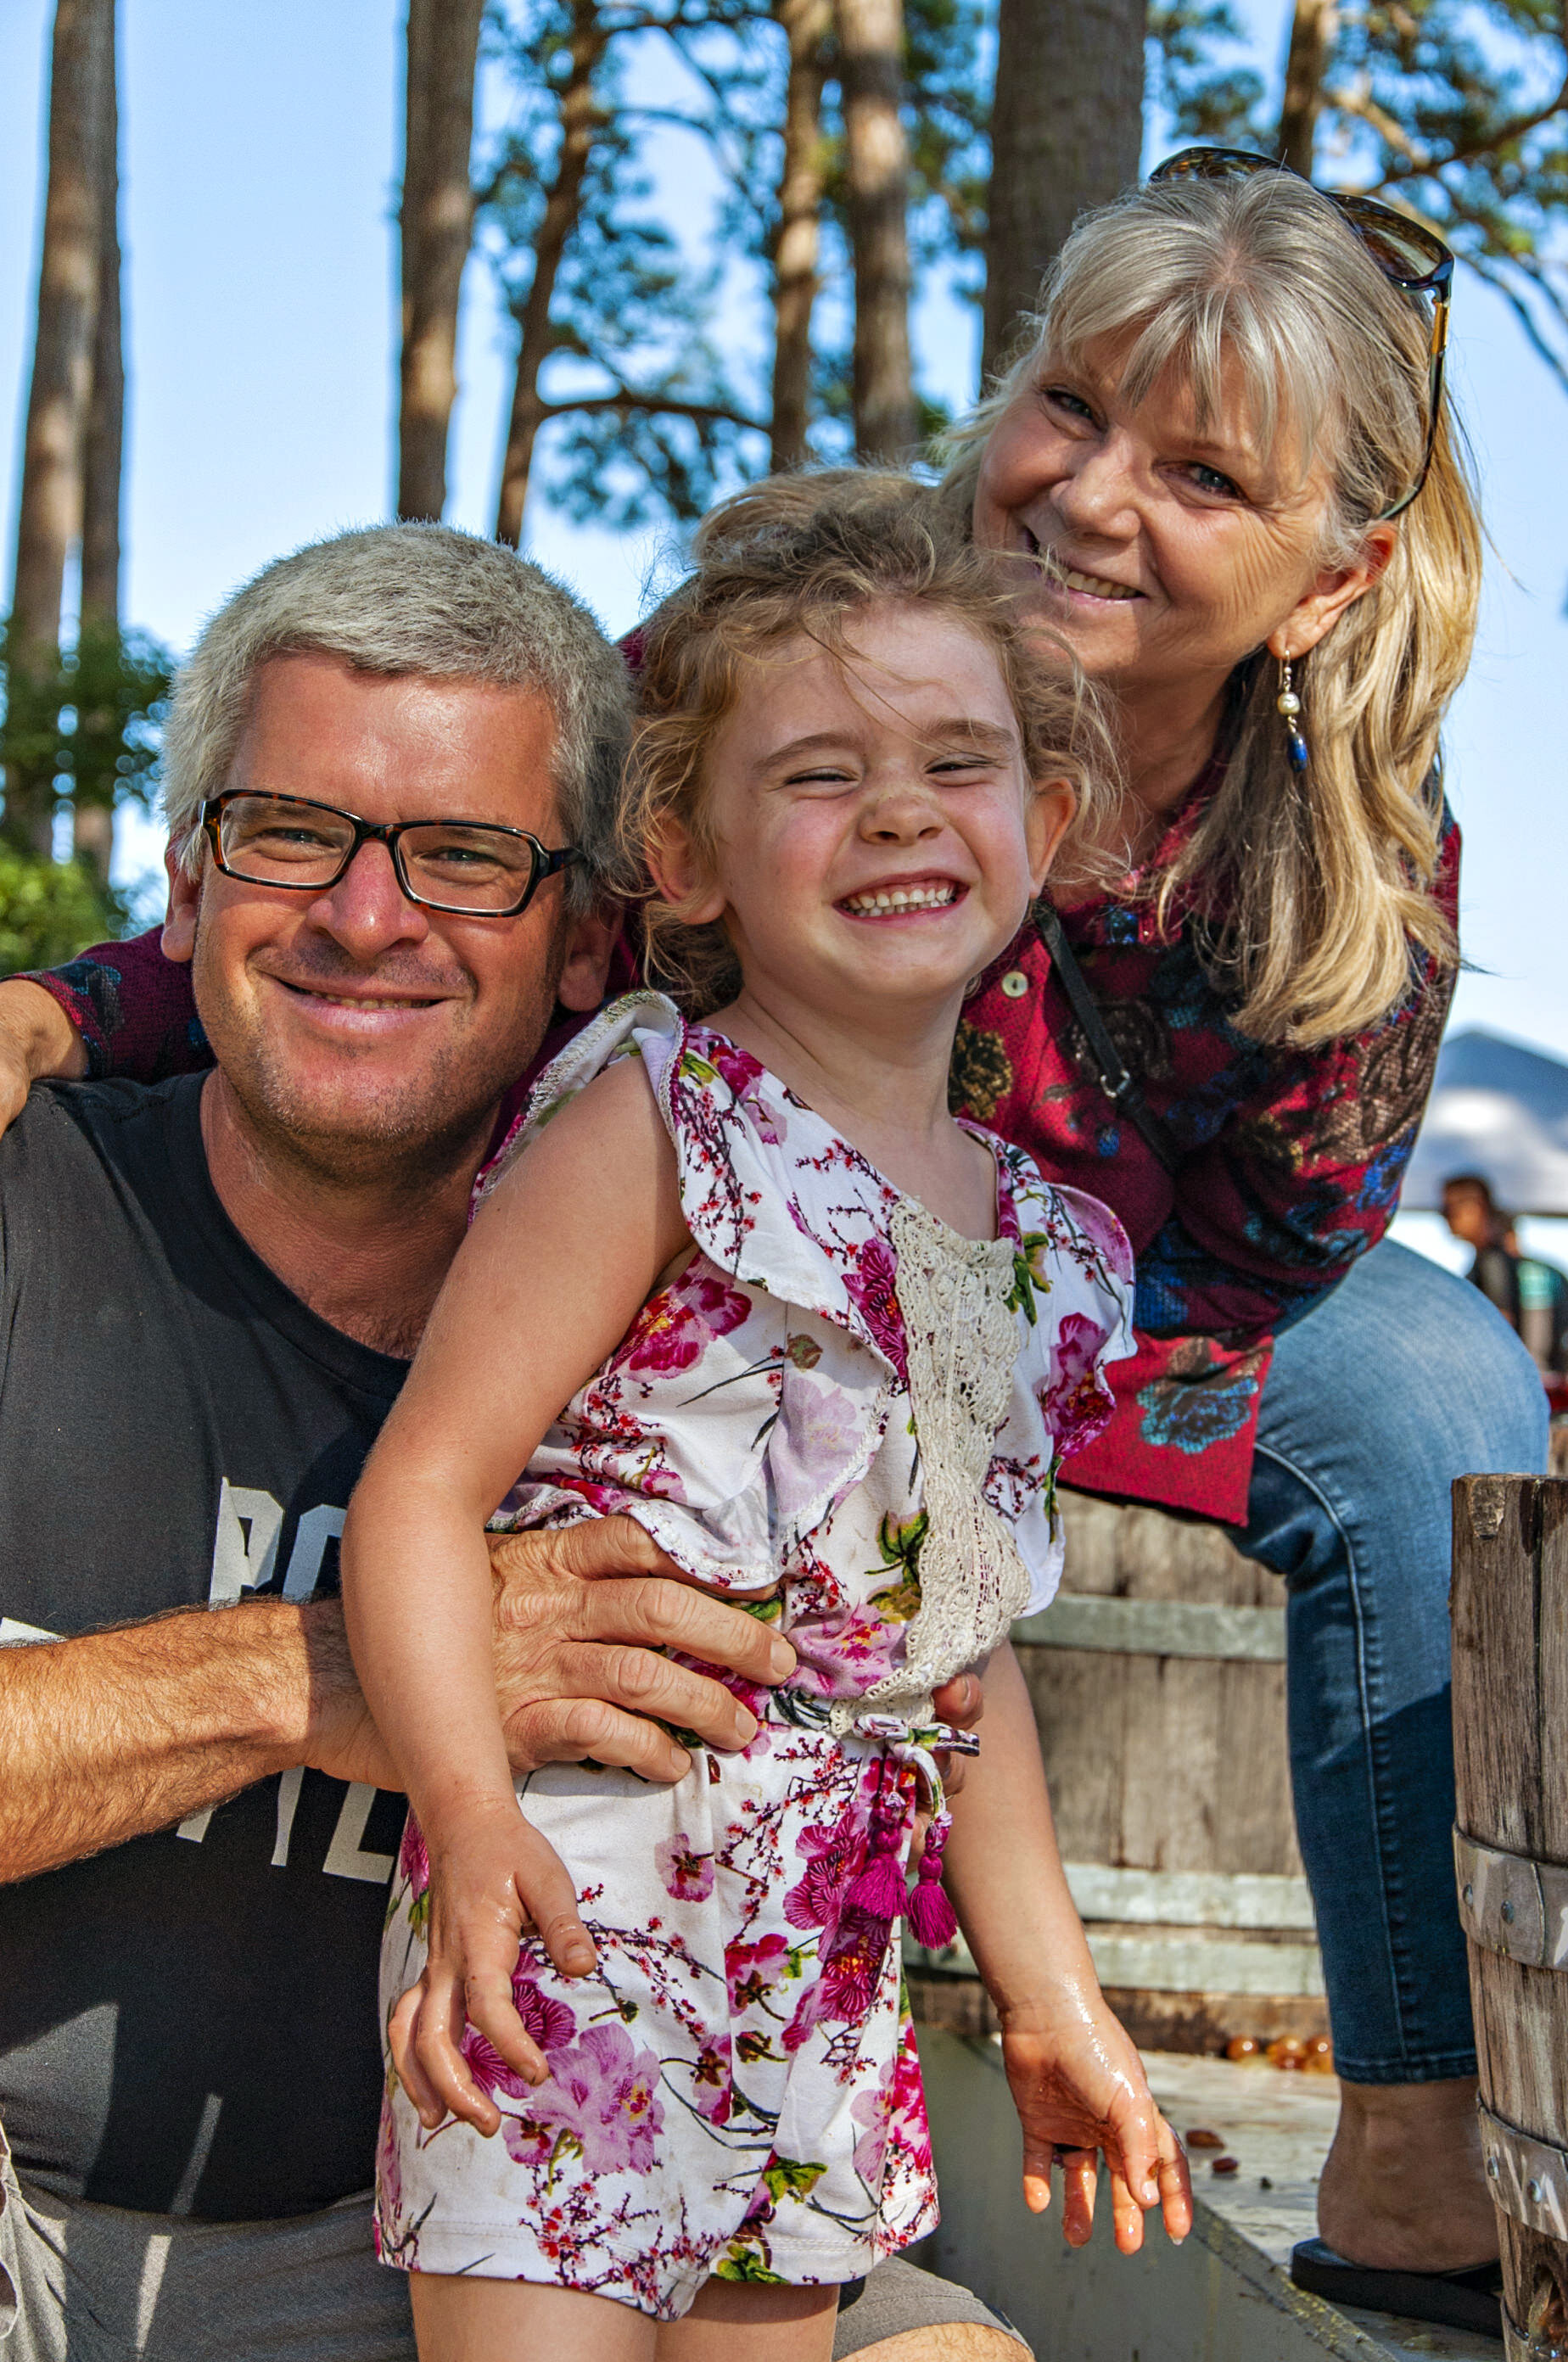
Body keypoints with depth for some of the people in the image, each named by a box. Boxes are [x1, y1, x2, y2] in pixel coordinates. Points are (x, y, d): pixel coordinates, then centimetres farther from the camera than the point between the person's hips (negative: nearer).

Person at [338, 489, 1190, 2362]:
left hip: (827, 1982, 6)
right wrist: (472, 1809, -27)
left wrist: (1051, 2000, 22)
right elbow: (424, 1484, -14)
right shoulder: (651, 1124, -8)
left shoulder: (1033, 1238, 12)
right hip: (567, 1923, -6)